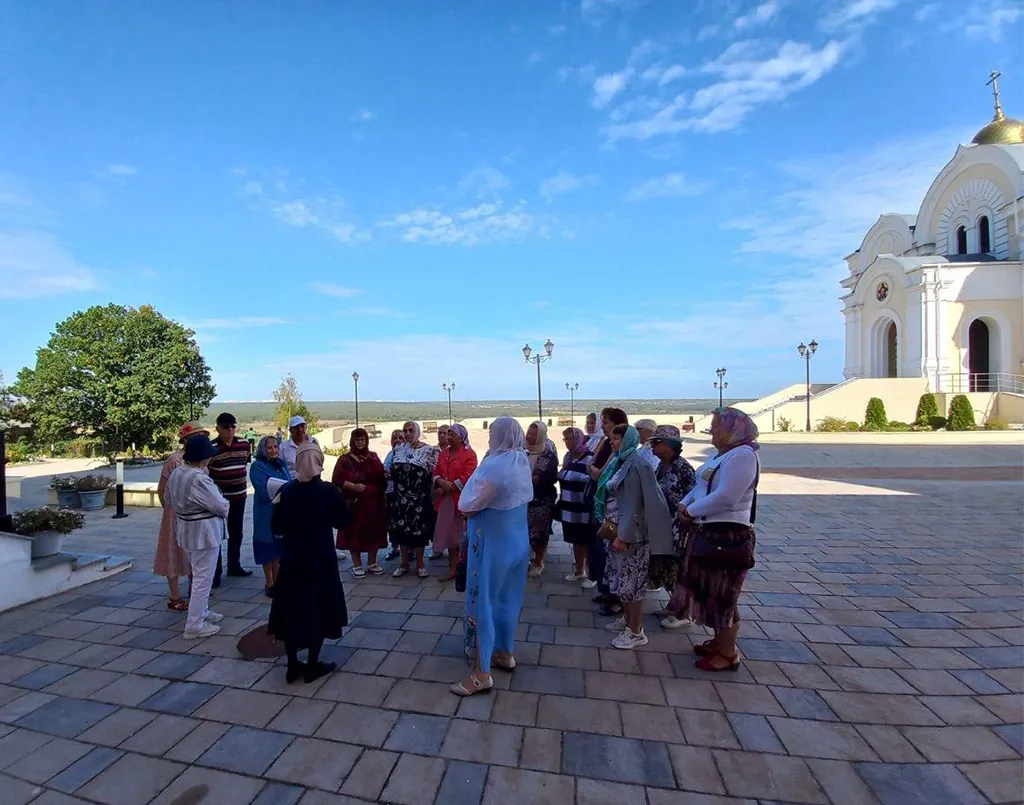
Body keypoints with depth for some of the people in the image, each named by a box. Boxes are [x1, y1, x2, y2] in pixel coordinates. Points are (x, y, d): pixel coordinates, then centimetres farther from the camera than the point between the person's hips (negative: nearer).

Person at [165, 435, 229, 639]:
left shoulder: (176, 473, 0)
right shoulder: (199, 479, -28)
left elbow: (170, 499, 14)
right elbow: (220, 505, -22)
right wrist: (226, 505, -1)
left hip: (186, 528, 10)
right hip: (204, 531, -10)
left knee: (197, 574, 24)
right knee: (203, 578, 2)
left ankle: (201, 612, 38)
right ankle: (194, 625, 11)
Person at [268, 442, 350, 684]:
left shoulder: (286, 491, -8)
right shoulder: (329, 491, -15)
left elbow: (276, 528, 0)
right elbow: (343, 521, -1)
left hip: (291, 560, 2)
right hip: (321, 560, -2)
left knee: (292, 609, 16)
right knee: (319, 609, 13)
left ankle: (293, 666, 25)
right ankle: (312, 665, 20)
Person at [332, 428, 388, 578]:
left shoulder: (373, 457, 9)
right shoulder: (345, 459, 0)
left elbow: (382, 477, 5)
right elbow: (336, 480, -6)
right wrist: (354, 486, -17)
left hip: (374, 502, 3)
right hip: (354, 503, -3)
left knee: (374, 532, 9)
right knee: (354, 533, 3)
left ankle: (372, 562, 24)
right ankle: (357, 565, 18)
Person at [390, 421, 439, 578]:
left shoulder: (429, 450, -5)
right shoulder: (399, 449, 8)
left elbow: (434, 473, -4)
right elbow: (393, 470, 21)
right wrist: (393, 473, 2)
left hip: (420, 497, -4)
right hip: (401, 497, 4)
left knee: (419, 529, 2)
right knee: (402, 529, 8)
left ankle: (420, 565, 17)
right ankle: (404, 564, 23)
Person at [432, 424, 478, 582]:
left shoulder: (469, 454, -9)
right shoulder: (443, 453, 13)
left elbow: (467, 478, -17)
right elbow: (436, 473, 11)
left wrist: (447, 487, -15)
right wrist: (441, 482, -12)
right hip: (446, 500, 7)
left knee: (464, 535, 1)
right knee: (449, 534, 12)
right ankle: (453, 568, 24)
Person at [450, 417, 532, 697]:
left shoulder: (495, 466, -25)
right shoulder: (523, 463, 1)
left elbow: (467, 506, -21)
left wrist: (468, 506, -1)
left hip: (492, 543, -8)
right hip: (518, 540, 8)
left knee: (482, 602, 3)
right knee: (508, 599, 20)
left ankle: (481, 673, 13)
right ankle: (505, 653, 36)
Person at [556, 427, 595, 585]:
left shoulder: (590, 459, -14)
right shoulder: (568, 457, 10)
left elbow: (595, 484, -16)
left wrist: (591, 507, -17)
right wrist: (561, 503, 18)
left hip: (584, 511, -7)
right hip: (569, 509, 7)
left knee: (587, 543, 3)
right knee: (576, 541, 17)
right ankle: (579, 571, 31)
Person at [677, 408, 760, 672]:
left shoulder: (743, 455, -19)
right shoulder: (721, 454, 12)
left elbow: (725, 497, -27)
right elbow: (701, 486, 14)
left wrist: (691, 511, -16)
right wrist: (684, 503, -4)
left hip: (728, 535, -10)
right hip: (708, 532, 10)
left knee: (723, 596, 4)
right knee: (710, 592, 20)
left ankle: (728, 654, 21)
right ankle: (719, 641, 37)